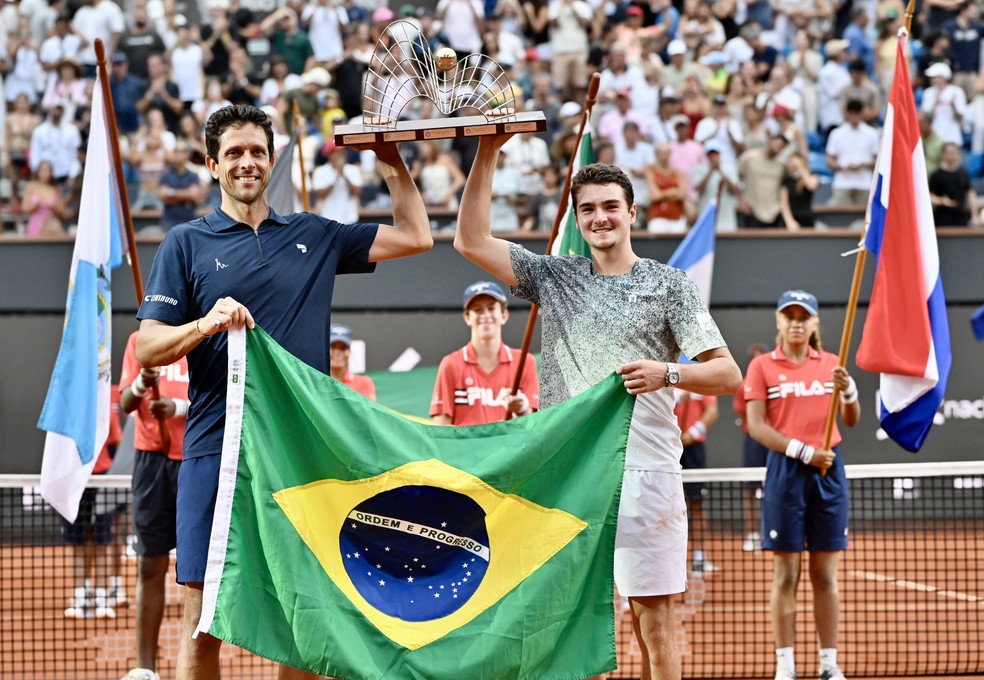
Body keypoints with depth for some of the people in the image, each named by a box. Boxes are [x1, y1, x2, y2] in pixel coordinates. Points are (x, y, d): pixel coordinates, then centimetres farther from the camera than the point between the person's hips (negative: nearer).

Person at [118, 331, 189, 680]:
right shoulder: (139, 341, 10)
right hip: (152, 457, 1)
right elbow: (125, 403, 4)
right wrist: (140, 385, -17)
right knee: (150, 565, 1)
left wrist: (179, 407, -19)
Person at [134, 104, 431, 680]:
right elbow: (147, 350, 1)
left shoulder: (314, 236, 15)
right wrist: (206, 324, -17)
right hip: (216, 452, -2)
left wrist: (393, 161, 13)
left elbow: (416, 236, 20)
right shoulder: (187, 243, 7)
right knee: (203, 617, -5)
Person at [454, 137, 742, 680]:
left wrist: (667, 373, -16)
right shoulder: (554, 278, 15)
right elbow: (471, 241, 9)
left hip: (643, 470, -2)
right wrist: (487, 151, 4)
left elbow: (728, 374, 3)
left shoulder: (668, 285, 7)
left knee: (653, 621, -3)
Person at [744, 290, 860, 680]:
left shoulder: (830, 364, 10)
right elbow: (756, 426, -5)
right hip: (785, 471, -2)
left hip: (829, 472, 2)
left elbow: (851, 421, 7)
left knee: (825, 575, 5)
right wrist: (803, 452, -14)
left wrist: (849, 391, -14)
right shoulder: (762, 366, 2)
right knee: (785, 575, -1)